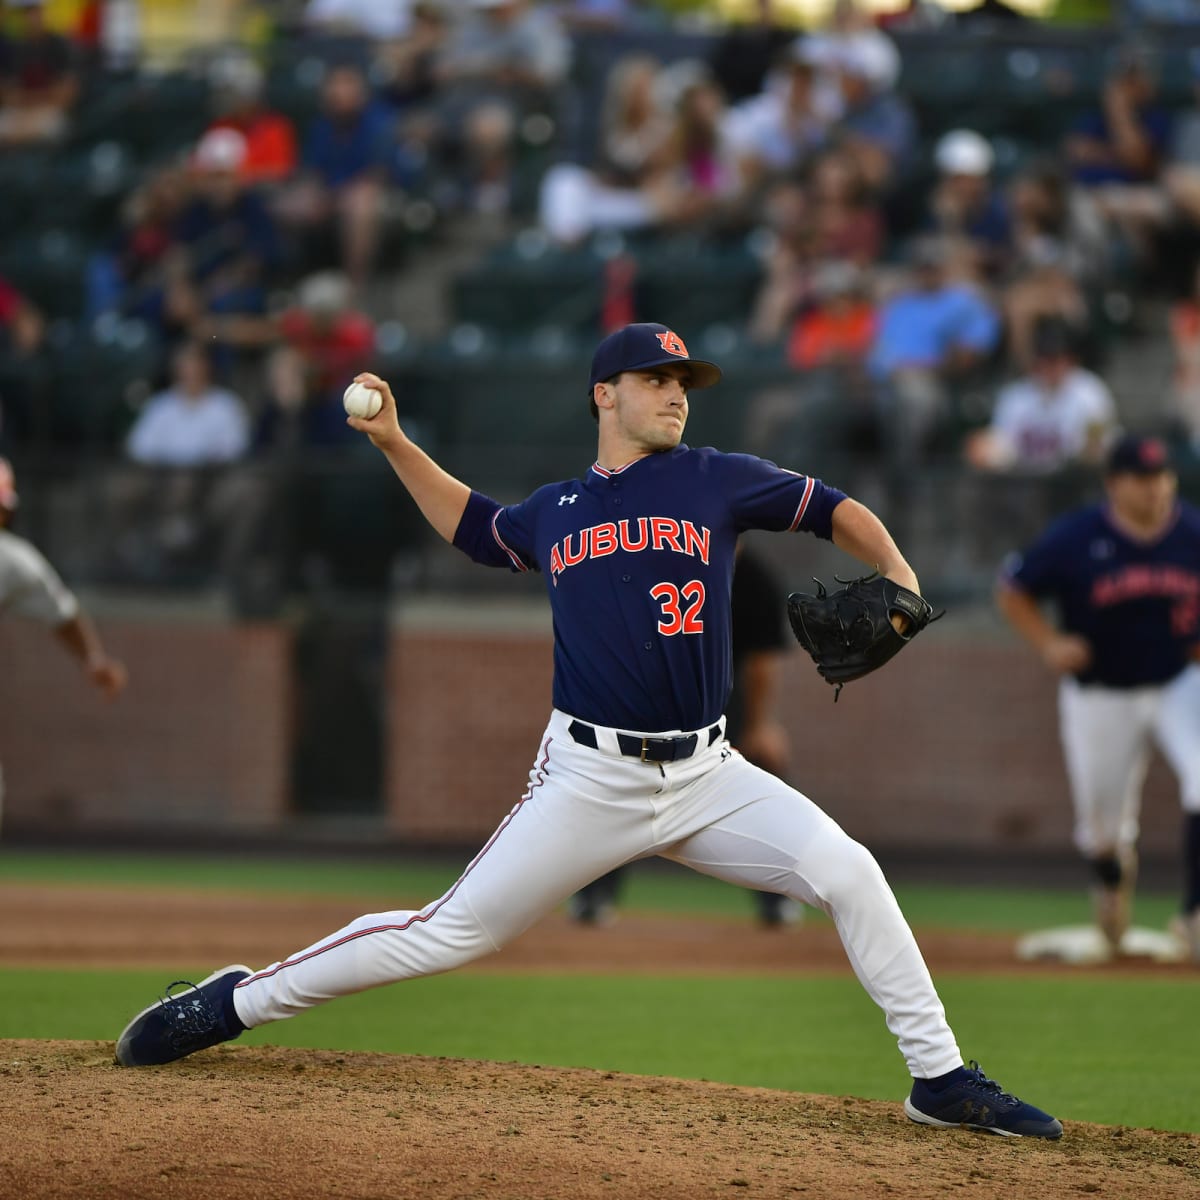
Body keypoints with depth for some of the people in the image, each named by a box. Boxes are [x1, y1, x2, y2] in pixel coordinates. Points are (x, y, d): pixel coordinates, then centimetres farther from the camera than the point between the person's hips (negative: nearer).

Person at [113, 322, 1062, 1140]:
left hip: (708, 774, 0)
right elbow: (473, 527, 31)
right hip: (590, 780, 0)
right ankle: (236, 1002, 11)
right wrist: (394, 444, 22)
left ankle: (941, 1080, -7)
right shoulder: (555, 511, 11)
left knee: (849, 873, -18)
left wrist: (898, 579, -9)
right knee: (453, 932, -3)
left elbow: (834, 510, 8)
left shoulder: (717, 481, 5)